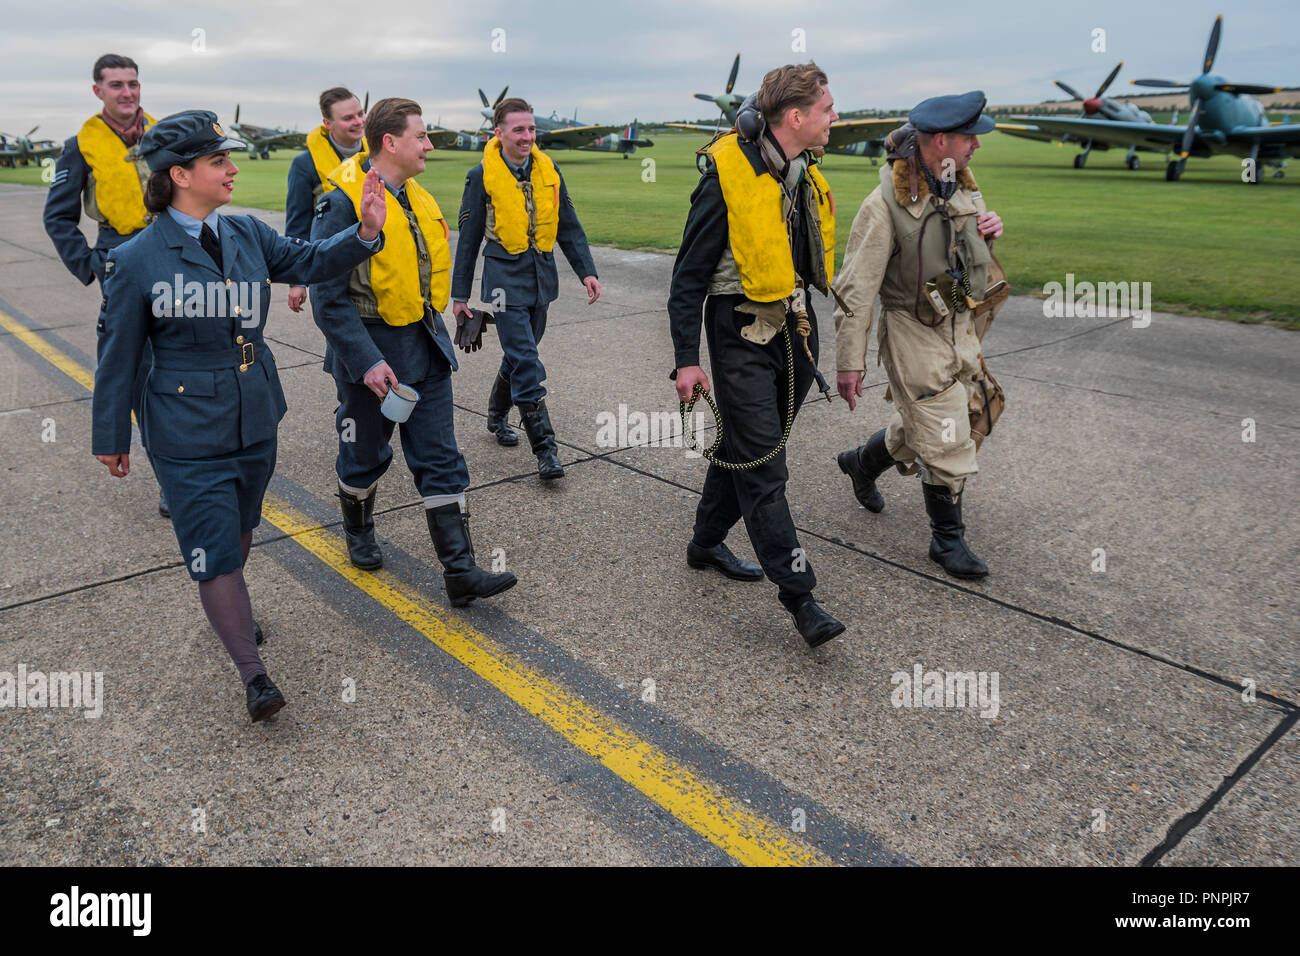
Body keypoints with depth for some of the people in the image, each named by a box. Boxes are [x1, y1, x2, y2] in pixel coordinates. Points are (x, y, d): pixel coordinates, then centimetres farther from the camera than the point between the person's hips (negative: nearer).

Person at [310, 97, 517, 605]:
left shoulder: (417, 197, 8)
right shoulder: (344, 202, -16)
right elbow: (328, 298, -19)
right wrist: (367, 361, -23)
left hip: (425, 350, 6)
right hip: (370, 351, -6)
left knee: (440, 459, 2)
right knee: (366, 454, 13)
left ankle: (460, 571, 5)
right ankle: (359, 533, 42)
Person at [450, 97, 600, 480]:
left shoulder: (548, 169, 5)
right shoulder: (482, 176, -6)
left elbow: (569, 226, 12)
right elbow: (468, 238, 0)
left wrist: (587, 271, 2)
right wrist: (459, 294, 2)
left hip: (541, 274, 5)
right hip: (506, 277, -5)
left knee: (521, 352, 17)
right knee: (526, 363, -10)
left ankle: (497, 415, 40)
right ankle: (545, 450, -8)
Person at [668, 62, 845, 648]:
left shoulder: (805, 174, 10)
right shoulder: (728, 173, -14)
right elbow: (690, 274, -12)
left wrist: (810, 337, 20)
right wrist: (687, 359, -15)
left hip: (792, 331, 8)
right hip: (742, 335, -8)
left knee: (744, 446, 18)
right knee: (762, 466, -5)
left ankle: (707, 542, 36)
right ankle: (798, 594, -1)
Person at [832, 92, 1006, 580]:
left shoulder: (964, 187, 4)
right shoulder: (886, 204, -19)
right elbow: (856, 288, -18)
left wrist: (990, 230, -3)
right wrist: (849, 361, -19)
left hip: (961, 327, 8)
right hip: (915, 334, -7)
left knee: (918, 427, 20)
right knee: (945, 439, -3)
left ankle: (862, 463, 48)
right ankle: (947, 538, 14)